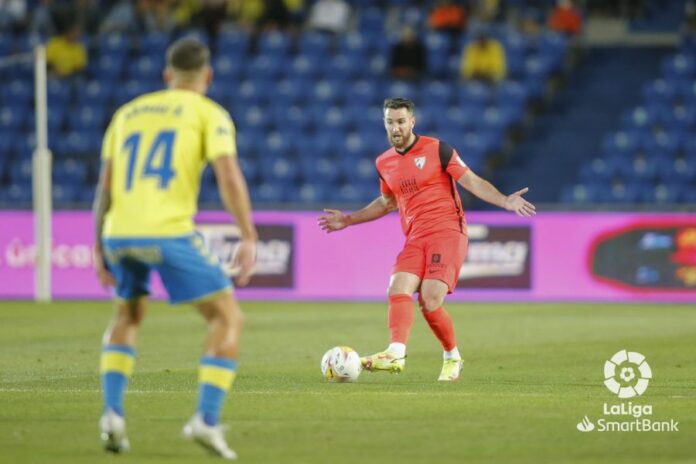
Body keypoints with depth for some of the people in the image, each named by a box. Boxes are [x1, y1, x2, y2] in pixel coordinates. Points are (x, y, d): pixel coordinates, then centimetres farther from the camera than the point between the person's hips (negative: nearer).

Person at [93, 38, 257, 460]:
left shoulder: (128, 113, 23)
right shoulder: (209, 114, 8)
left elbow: (105, 185, 19)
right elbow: (229, 175, -7)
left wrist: (100, 248, 23)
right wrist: (249, 238, -7)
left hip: (119, 234, 5)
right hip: (169, 233, -5)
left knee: (129, 316, 29)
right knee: (228, 317, 7)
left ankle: (113, 413, 11)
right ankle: (207, 419, -9)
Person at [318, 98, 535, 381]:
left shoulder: (437, 149, -2)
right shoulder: (384, 163, 14)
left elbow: (472, 182, -2)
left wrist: (505, 201, -15)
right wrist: (348, 220, 31)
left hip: (447, 232, -5)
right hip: (415, 238, 5)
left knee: (429, 301, -18)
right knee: (398, 291, -20)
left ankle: (452, 358, 3)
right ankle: (396, 354, -34)